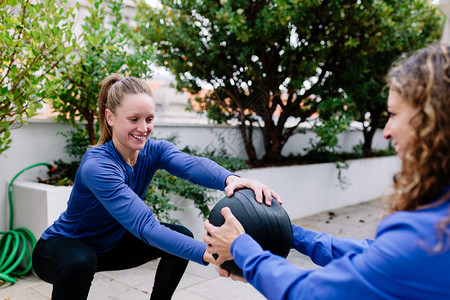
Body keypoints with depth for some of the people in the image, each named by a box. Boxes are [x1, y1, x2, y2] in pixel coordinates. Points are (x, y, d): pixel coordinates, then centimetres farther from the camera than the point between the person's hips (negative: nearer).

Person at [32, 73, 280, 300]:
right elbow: (145, 226, -44)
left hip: (109, 245, 6)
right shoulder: (97, 166, -34)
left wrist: (231, 179, -59)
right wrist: (209, 254, -56)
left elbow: (192, 165, -36)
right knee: (80, 262, -39)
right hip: (61, 247, -6)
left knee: (181, 235, -7)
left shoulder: (154, 150, -15)